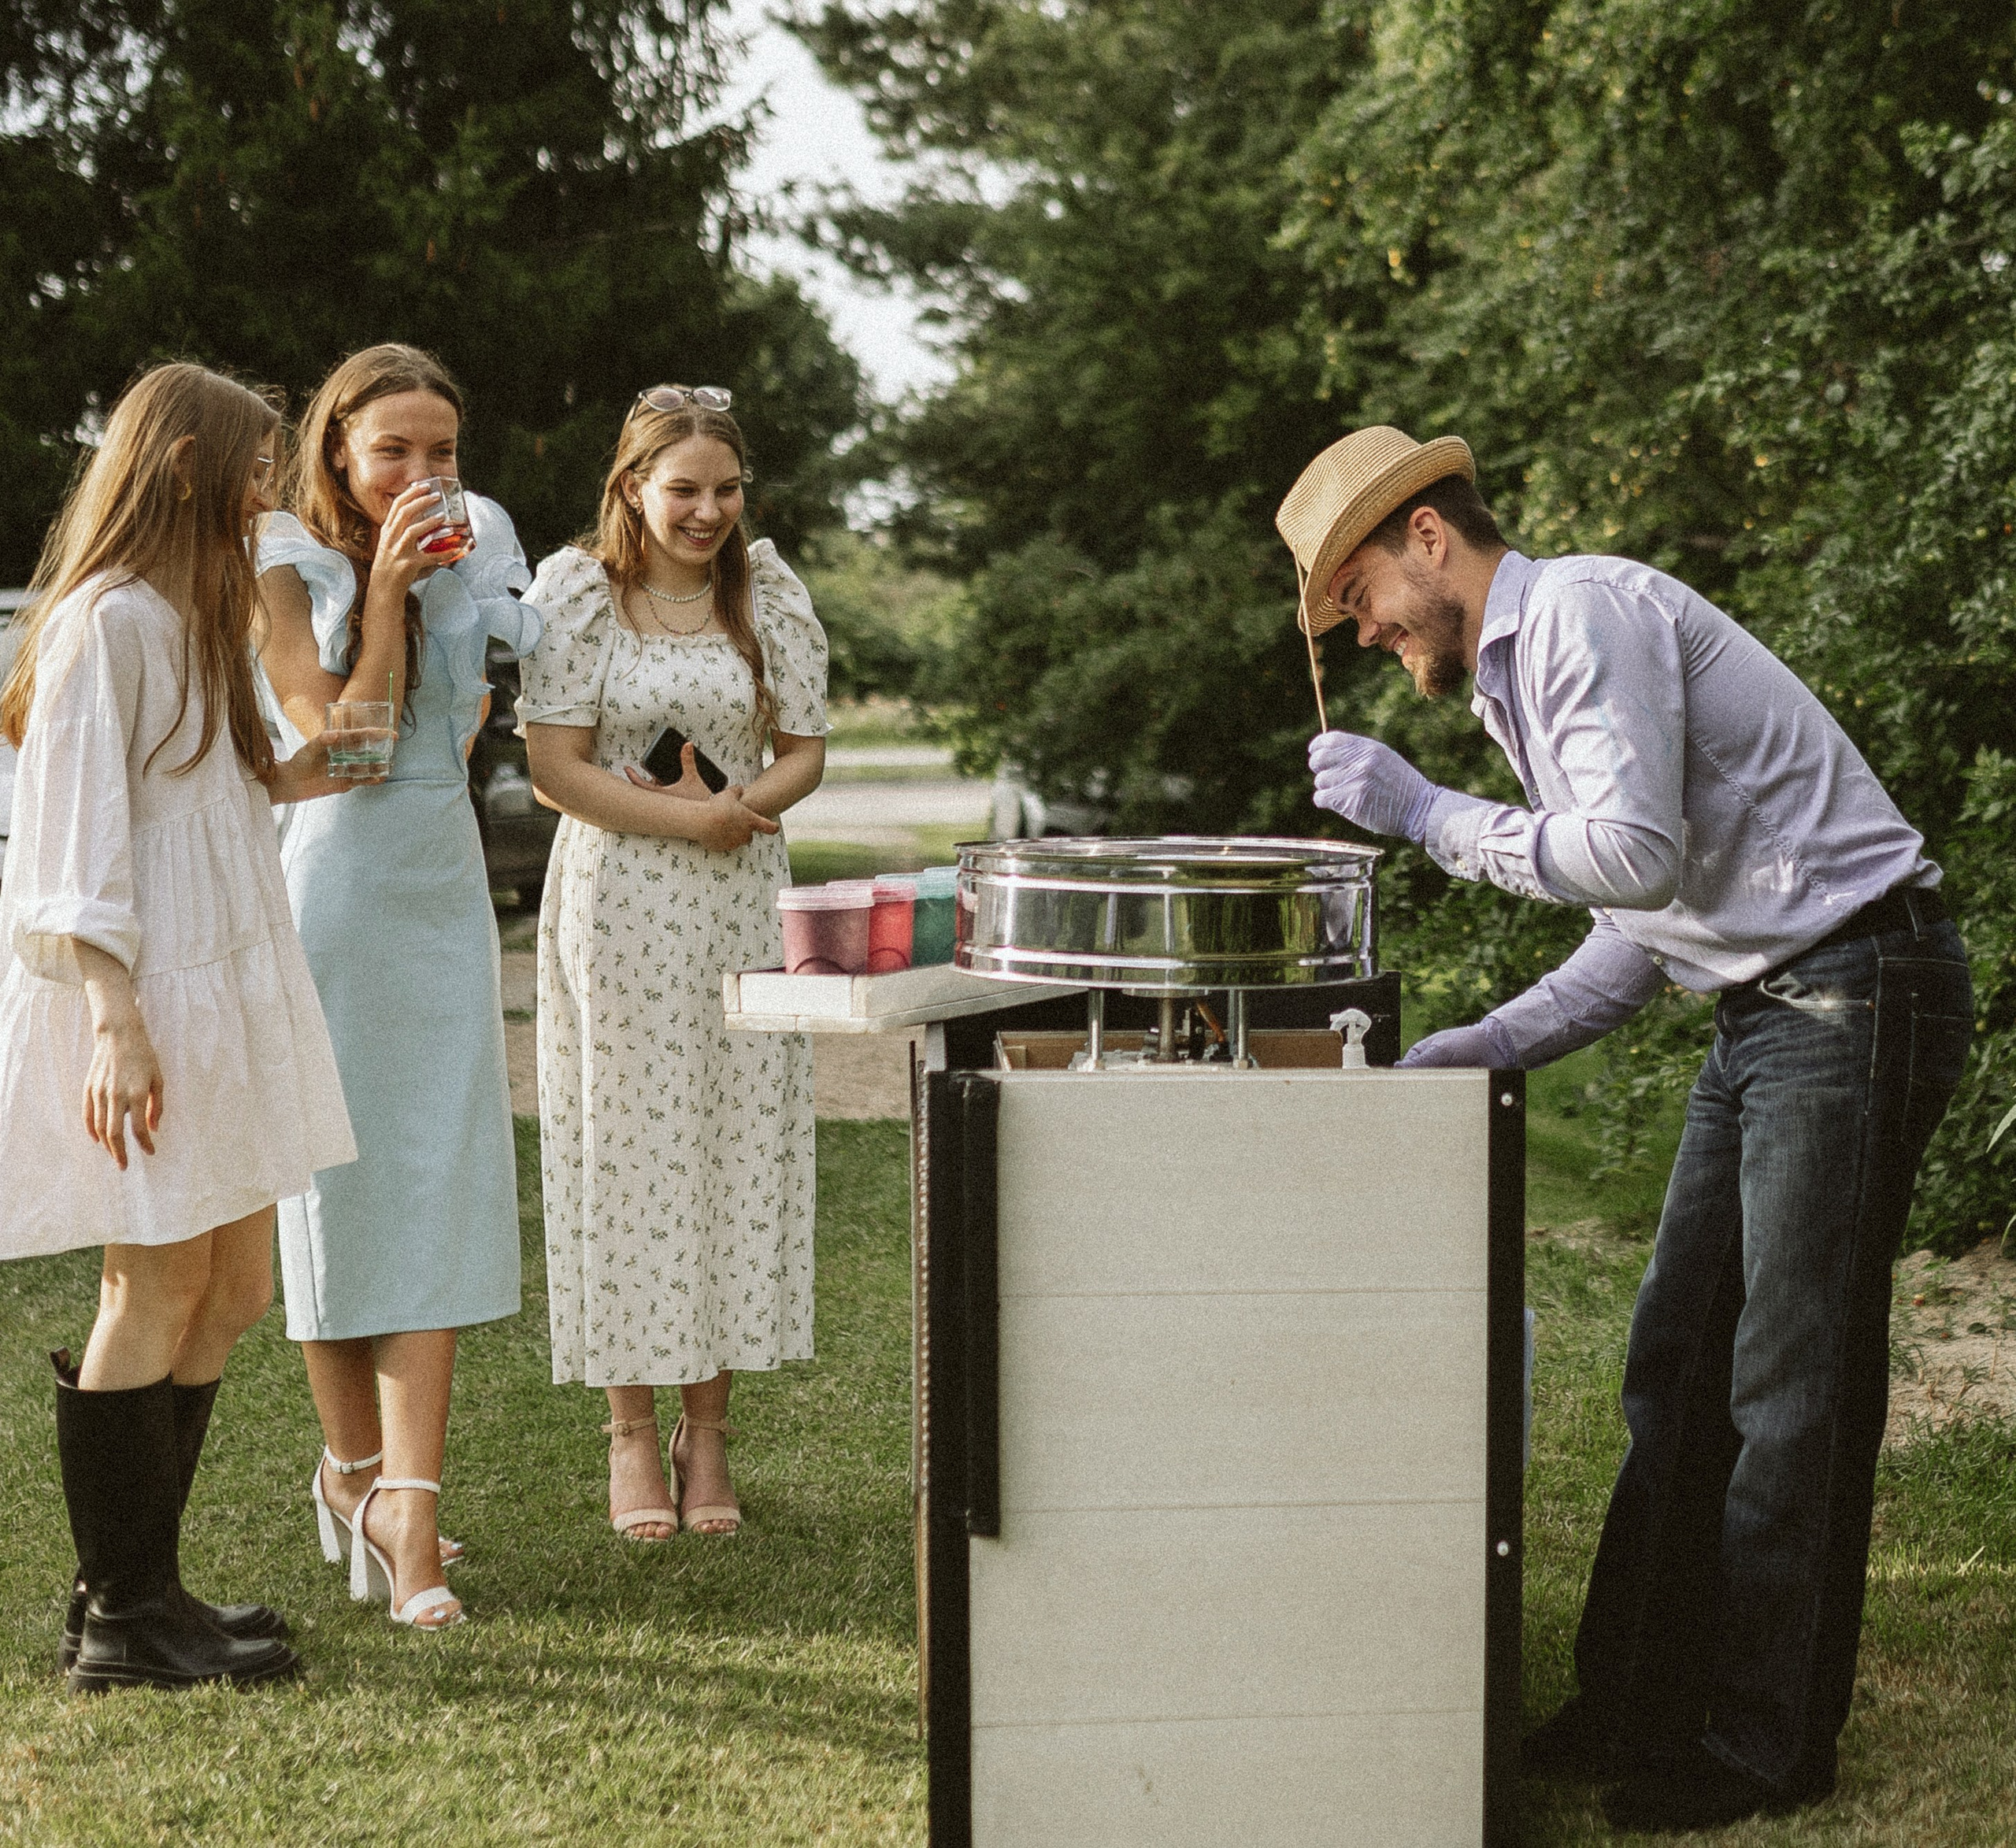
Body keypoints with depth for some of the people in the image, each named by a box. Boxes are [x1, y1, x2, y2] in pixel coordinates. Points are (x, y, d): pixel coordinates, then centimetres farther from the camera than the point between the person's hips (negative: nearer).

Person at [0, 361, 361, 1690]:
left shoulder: (188, 617, 20)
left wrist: (278, 786, 17)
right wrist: (114, 1019, -23)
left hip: (223, 983, 10)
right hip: (143, 999, -10)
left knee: (233, 1289, 10)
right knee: (160, 1291, -5)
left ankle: (142, 1587, 18)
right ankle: (121, 1618, 5)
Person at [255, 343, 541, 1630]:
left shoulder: (475, 545, 9)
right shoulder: (287, 568, -6)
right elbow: (340, 738, -14)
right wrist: (388, 584, -16)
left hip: (446, 884, 4)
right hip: (334, 884, -4)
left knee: (438, 1187, -4)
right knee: (339, 1179, 3)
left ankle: (407, 1502, -5)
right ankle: (355, 1464, 21)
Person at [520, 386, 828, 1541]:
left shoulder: (770, 592, 6)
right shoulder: (576, 592, -3)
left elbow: (805, 752, 7)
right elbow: (558, 767, -7)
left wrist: (751, 804, -14)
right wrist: (690, 817, -16)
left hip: (743, 905, 3)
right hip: (618, 908, -3)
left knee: (738, 1149, 3)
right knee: (626, 1153, 0)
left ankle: (709, 1431, 14)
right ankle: (633, 1435, 9)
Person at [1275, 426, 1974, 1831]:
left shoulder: (1587, 613, -13)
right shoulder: (1514, 678, 18)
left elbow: (1639, 854, -23)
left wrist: (1427, 812, -14)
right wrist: (1476, 1052, 12)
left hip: (1862, 994, -10)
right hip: (1764, 1009, 10)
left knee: (1792, 1386, -4)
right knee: (1676, 1369, 10)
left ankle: (1765, 1745, 5)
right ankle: (1642, 1703, 19)